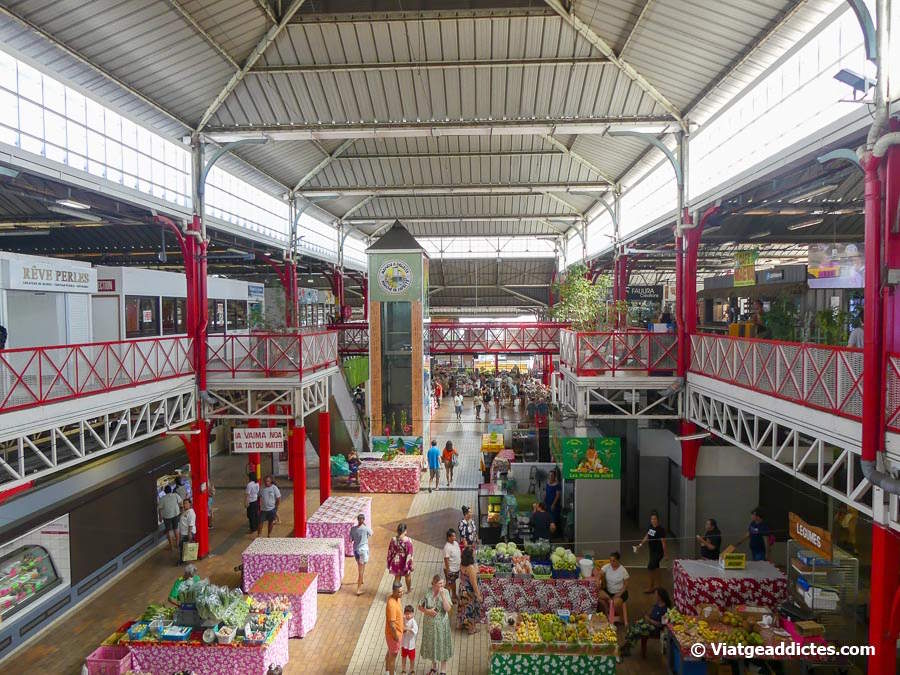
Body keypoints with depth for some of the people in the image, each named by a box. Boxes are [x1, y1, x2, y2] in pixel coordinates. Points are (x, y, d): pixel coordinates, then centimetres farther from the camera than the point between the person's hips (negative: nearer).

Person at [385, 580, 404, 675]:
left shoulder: (397, 598, -6)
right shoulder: (391, 604, -35)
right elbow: (391, 623, -29)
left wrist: (402, 628, 18)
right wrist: (396, 636, -19)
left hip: (397, 631, 9)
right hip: (393, 634, -9)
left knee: (390, 653, 28)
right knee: (393, 655, 10)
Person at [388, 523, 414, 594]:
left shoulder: (393, 539, -14)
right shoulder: (408, 540, -24)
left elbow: (390, 552, -4)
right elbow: (409, 554, -19)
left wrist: (389, 564, 9)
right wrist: (410, 566, -7)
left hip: (396, 562, 2)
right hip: (405, 562, -2)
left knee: (397, 577, 21)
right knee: (408, 575, 26)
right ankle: (409, 589, 49)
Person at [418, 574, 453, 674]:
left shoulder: (445, 592, -16)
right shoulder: (427, 593, -13)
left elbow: (448, 609, -22)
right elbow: (420, 607, -3)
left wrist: (443, 595, -30)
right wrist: (427, 611, -22)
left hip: (441, 624, -2)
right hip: (429, 624, 2)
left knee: (442, 644, 10)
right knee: (431, 644, 18)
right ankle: (434, 666, 43)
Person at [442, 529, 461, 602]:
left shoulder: (456, 543, -2)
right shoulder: (447, 547, -28)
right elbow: (446, 559, -24)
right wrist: (447, 571, -21)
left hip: (456, 568, 8)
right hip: (450, 569, -8)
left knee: (454, 582, 25)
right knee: (449, 584, 9)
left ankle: (454, 595, 42)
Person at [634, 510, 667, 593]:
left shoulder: (661, 529, -20)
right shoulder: (650, 527, 2)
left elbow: (663, 542, -18)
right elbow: (646, 537, 13)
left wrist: (665, 553, -17)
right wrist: (640, 545, 9)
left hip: (658, 552, -8)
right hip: (652, 551, 8)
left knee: (651, 567, -7)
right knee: (655, 568, 18)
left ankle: (651, 587, 5)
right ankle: (657, 585, 31)